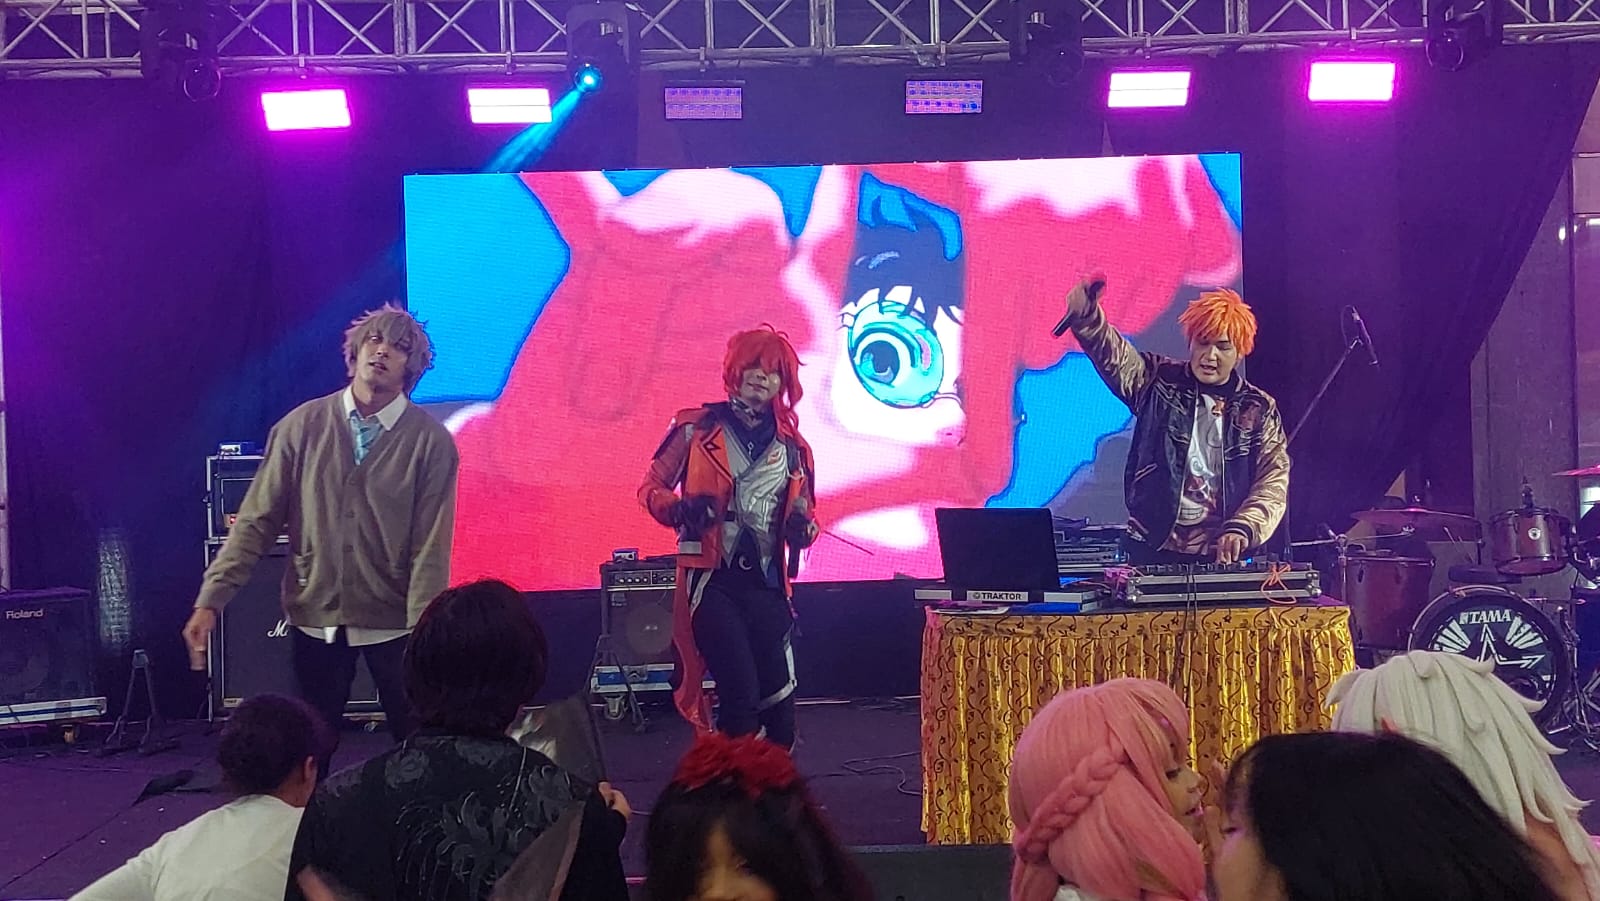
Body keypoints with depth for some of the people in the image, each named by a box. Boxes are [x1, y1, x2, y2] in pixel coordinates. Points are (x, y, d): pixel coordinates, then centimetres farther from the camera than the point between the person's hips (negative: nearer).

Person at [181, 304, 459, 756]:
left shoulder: (431, 441, -6)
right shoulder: (302, 426, -1)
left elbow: (430, 548, -9)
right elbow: (257, 520, -1)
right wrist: (210, 600, -8)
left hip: (393, 621, -1)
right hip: (314, 616, 2)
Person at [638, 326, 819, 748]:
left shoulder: (792, 444, 12)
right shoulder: (697, 428, 1)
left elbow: (806, 510, 23)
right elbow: (651, 487, 5)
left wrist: (803, 527, -1)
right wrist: (680, 509, -16)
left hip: (767, 584, 4)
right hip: (714, 581, -3)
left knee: (779, 698, 3)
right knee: (741, 695, -10)